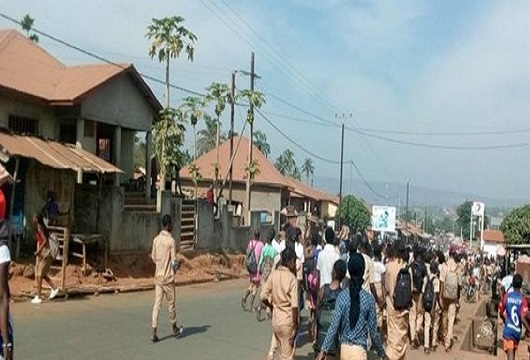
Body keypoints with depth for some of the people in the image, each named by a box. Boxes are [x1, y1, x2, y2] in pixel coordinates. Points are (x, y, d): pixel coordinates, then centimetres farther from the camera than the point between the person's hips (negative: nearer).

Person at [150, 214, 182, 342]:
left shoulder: (156, 239, 4)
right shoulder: (171, 241, -14)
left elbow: (153, 258, 11)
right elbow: (174, 262, -14)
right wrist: (175, 268, 7)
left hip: (158, 276, 5)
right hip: (168, 277, -5)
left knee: (157, 304, 3)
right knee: (171, 304, 9)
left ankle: (154, 332, -3)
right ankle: (175, 329, 24)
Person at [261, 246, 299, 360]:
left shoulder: (273, 275, -3)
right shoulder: (292, 278, -17)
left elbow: (263, 297, -3)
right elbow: (294, 306, -20)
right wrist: (296, 323, -10)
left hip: (276, 320, 5)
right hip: (288, 322, -5)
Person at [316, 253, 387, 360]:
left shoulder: (342, 296, -7)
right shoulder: (369, 299, -9)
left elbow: (334, 326, -10)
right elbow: (373, 331, -5)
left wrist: (324, 350, -5)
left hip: (345, 348, 3)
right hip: (360, 349, -2)